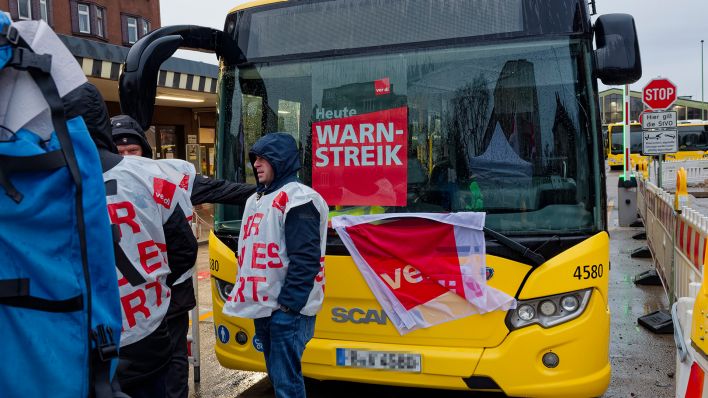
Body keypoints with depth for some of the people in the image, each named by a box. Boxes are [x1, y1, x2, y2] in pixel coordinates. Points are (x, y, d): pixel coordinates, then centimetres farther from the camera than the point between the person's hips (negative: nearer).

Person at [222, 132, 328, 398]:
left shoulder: (297, 200, -12)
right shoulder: (256, 200, 17)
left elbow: (306, 259, -19)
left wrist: (288, 304, -20)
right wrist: (246, 295, 16)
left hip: (288, 309, -9)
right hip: (262, 306, 9)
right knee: (277, 375, 18)